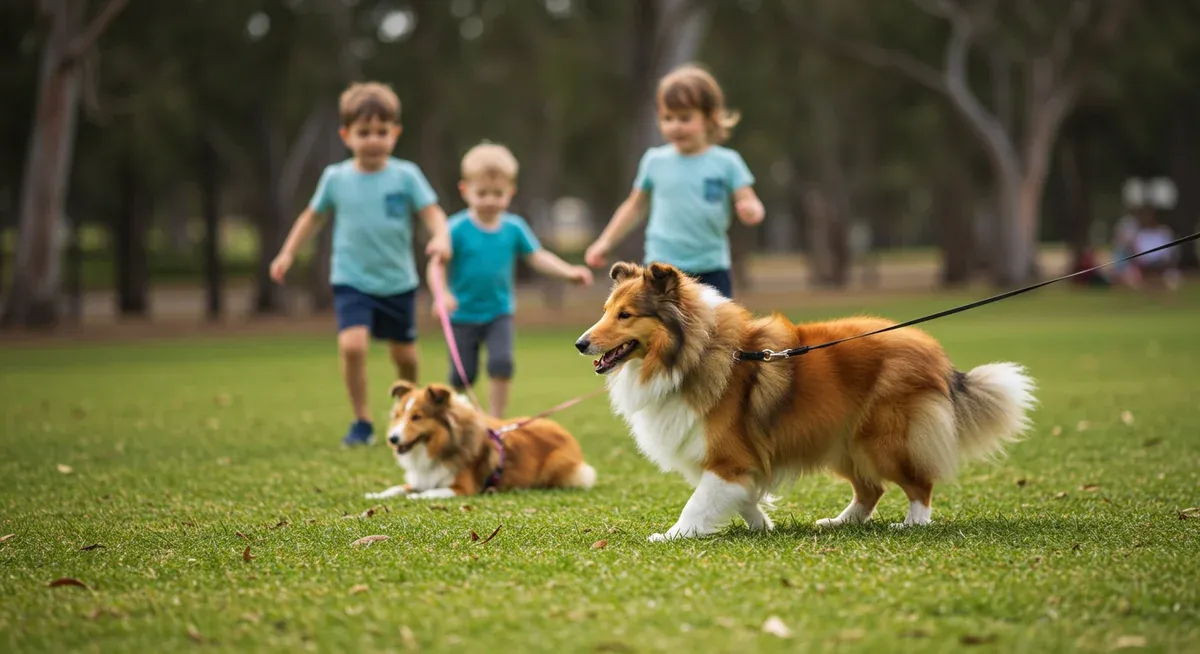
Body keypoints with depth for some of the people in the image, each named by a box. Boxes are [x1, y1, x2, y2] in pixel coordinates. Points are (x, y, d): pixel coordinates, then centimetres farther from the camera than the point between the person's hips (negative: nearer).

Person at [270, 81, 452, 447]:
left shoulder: (405, 176, -6)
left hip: (398, 282, 1)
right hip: (351, 281, 0)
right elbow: (313, 217, 13)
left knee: (404, 354, 12)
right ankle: (361, 422, -8)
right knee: (352, 344, -22)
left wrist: (441, 238, -30)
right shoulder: (336, 178, -1)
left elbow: (432, 213, -9)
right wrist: (287, 254, 13)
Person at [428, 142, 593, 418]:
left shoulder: (514, 227, -3)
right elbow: (437, 265, -17)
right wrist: (442, 294, -33)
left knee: (501, 364, -17)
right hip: (463, 315, -2)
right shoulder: (457, 229, -14)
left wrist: (569, 272, -10)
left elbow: (537, 257, 3)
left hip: (499, 314, 2)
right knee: (462, 377, 6)